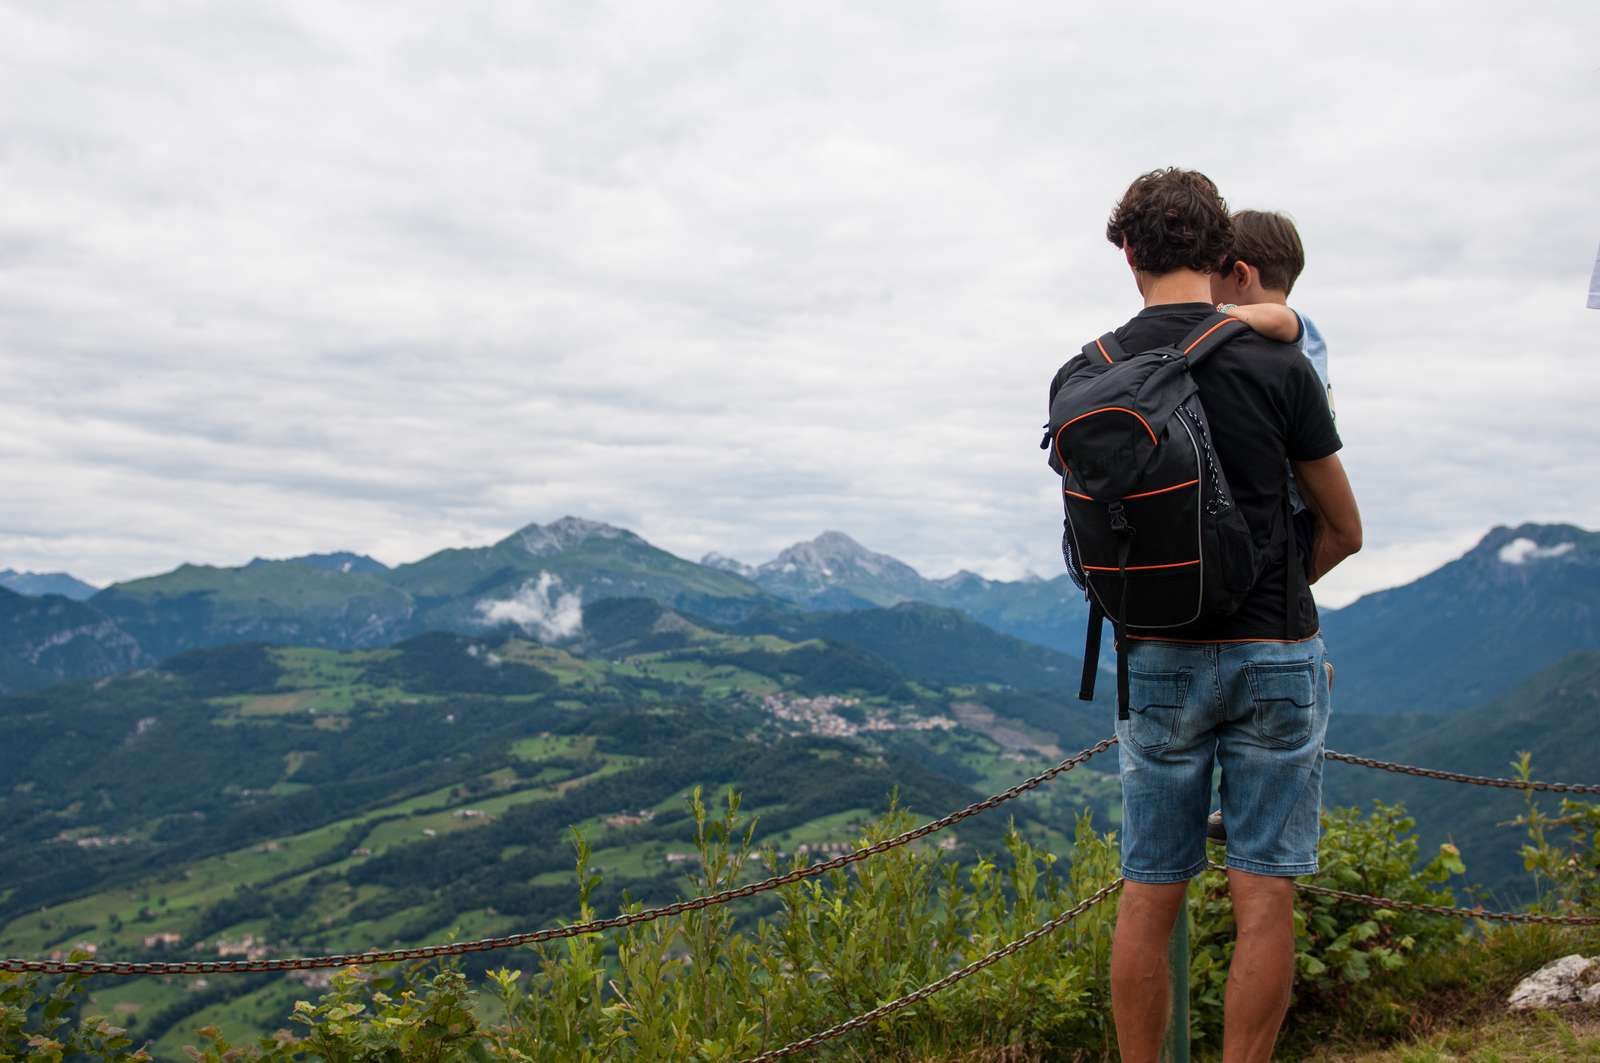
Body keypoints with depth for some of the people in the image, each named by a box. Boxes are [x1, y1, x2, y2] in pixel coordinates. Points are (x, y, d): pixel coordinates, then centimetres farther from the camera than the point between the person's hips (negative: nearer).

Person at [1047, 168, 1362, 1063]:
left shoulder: (1081, 379, -2)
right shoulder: (1278, 366, -9)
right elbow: (1344, 531, 2)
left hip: (1156, 660, 2)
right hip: (1276, 659, -2)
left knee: (1150, 896, 10)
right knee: (1264, 897, 5)